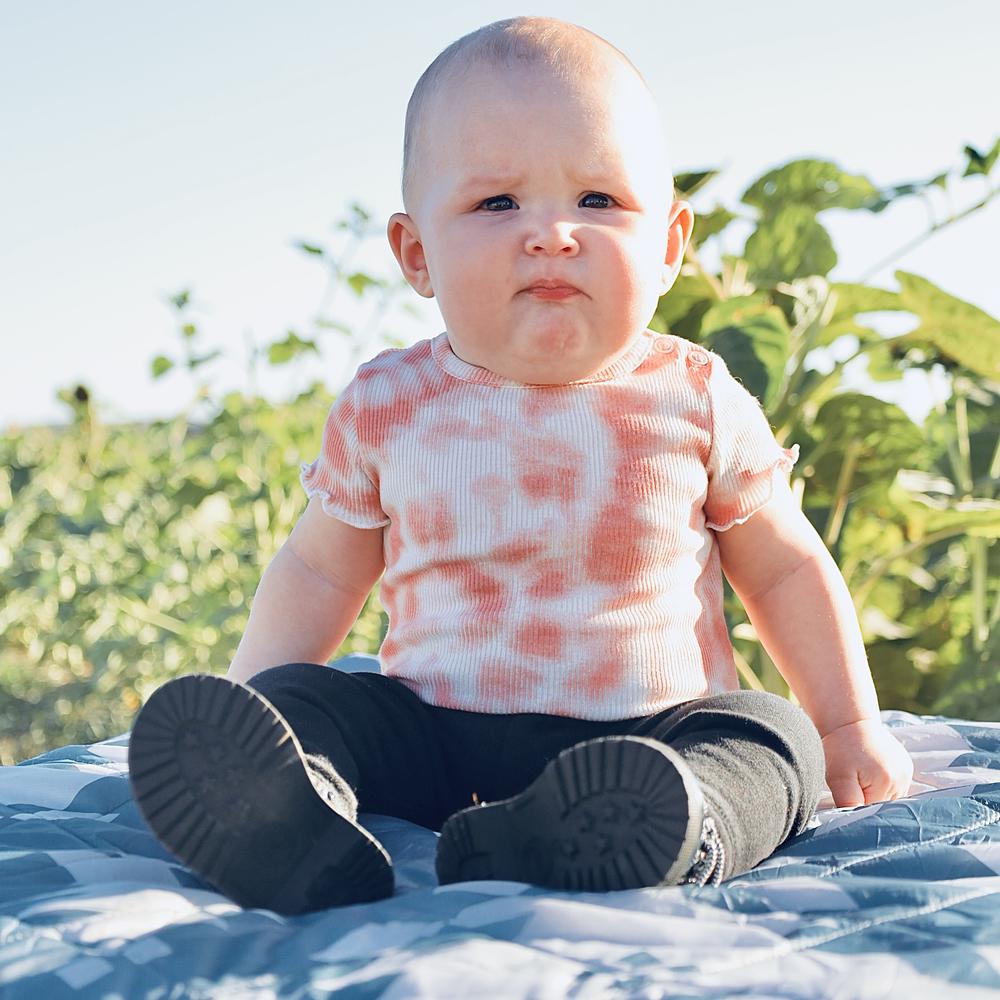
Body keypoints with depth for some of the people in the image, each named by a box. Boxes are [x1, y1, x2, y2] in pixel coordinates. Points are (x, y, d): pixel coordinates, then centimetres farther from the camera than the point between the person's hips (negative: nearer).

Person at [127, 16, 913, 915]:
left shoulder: (696, 402, -2)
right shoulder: (387, 409, 0)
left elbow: (785, 569, 11)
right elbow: (320, 572, 13)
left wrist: (850, 727, 11)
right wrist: (247, 714, 4)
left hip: (655, 730, -1)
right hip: (433, 739, 1)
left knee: (774, 742, -26)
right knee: (293, 702, -19)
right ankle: (290, 829, -49)